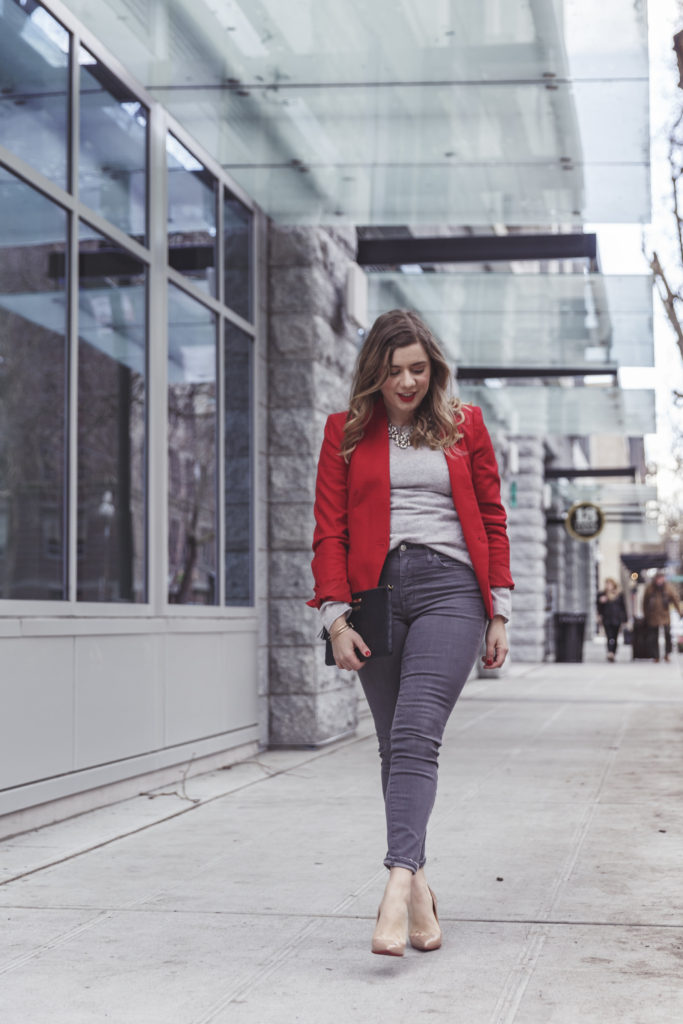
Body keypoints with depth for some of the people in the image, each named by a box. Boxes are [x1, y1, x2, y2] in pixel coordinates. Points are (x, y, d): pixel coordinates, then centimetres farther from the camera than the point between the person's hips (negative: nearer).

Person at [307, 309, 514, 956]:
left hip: (449, 587, -2)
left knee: (416, 733, -18)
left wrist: (498, 613, 9)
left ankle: (398, 884, -28)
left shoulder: (464, 425, 12)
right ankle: (418, 884, 12)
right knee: (394, 746, 4)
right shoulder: (346, 431, 11)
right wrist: (336, 617, -3)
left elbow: (492, 520, 14)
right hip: (377, 591, 2)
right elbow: (329, 531, 7)